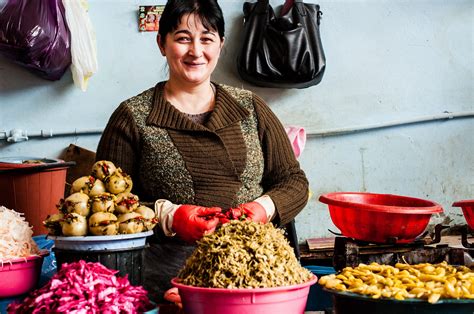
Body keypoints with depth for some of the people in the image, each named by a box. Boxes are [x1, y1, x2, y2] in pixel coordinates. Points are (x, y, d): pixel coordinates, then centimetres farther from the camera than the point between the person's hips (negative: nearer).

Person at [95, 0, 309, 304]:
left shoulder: (251, 108, 15)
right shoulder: (132, 118, 7)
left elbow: (294, 182, 16)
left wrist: (264, 207, -5)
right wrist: (167, 216, -12)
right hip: (169, 270, -1)